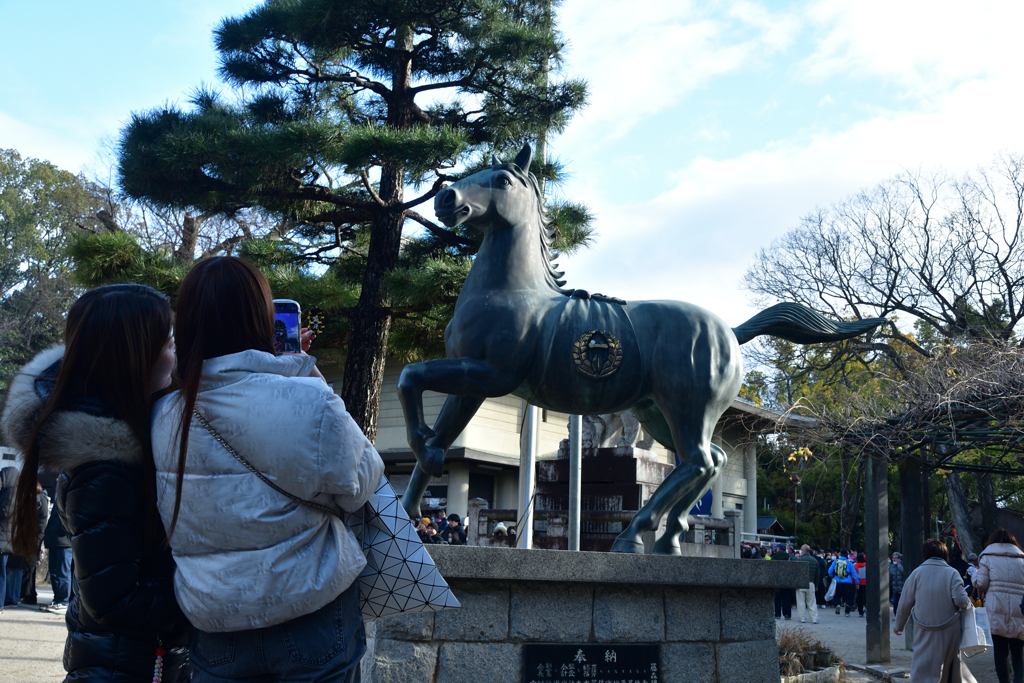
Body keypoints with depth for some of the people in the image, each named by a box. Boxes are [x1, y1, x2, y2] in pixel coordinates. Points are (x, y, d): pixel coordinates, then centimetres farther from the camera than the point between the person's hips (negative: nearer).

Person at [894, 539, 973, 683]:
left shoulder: (916, 573, 0)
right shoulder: (952, 573, -4)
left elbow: (905, 603, 2)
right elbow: (960, 599, -14)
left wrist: (899, 625, 14)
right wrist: (968, 603, 9)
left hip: (924, 631, 0)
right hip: (949, 630, 0)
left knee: (922, 666, 1)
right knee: (951, 666, 19)